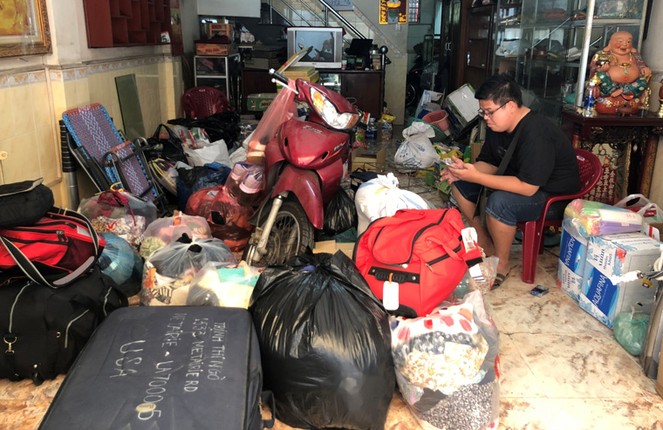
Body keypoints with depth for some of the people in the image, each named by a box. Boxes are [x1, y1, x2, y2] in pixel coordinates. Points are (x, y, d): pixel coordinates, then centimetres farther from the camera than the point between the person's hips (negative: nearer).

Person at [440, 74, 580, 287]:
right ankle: (486, 246, 6)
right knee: (460, 184, -2)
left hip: (554, 197, -9)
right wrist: (463, 171, -17)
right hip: (518, 179, 9)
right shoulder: (497, 126, -3)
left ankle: (501, 265, -11)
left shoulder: (536, 135, -31)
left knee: (499, 202, -36)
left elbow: (527, 188, -35)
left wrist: (476, 177, -36)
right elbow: (489, 164, 5)